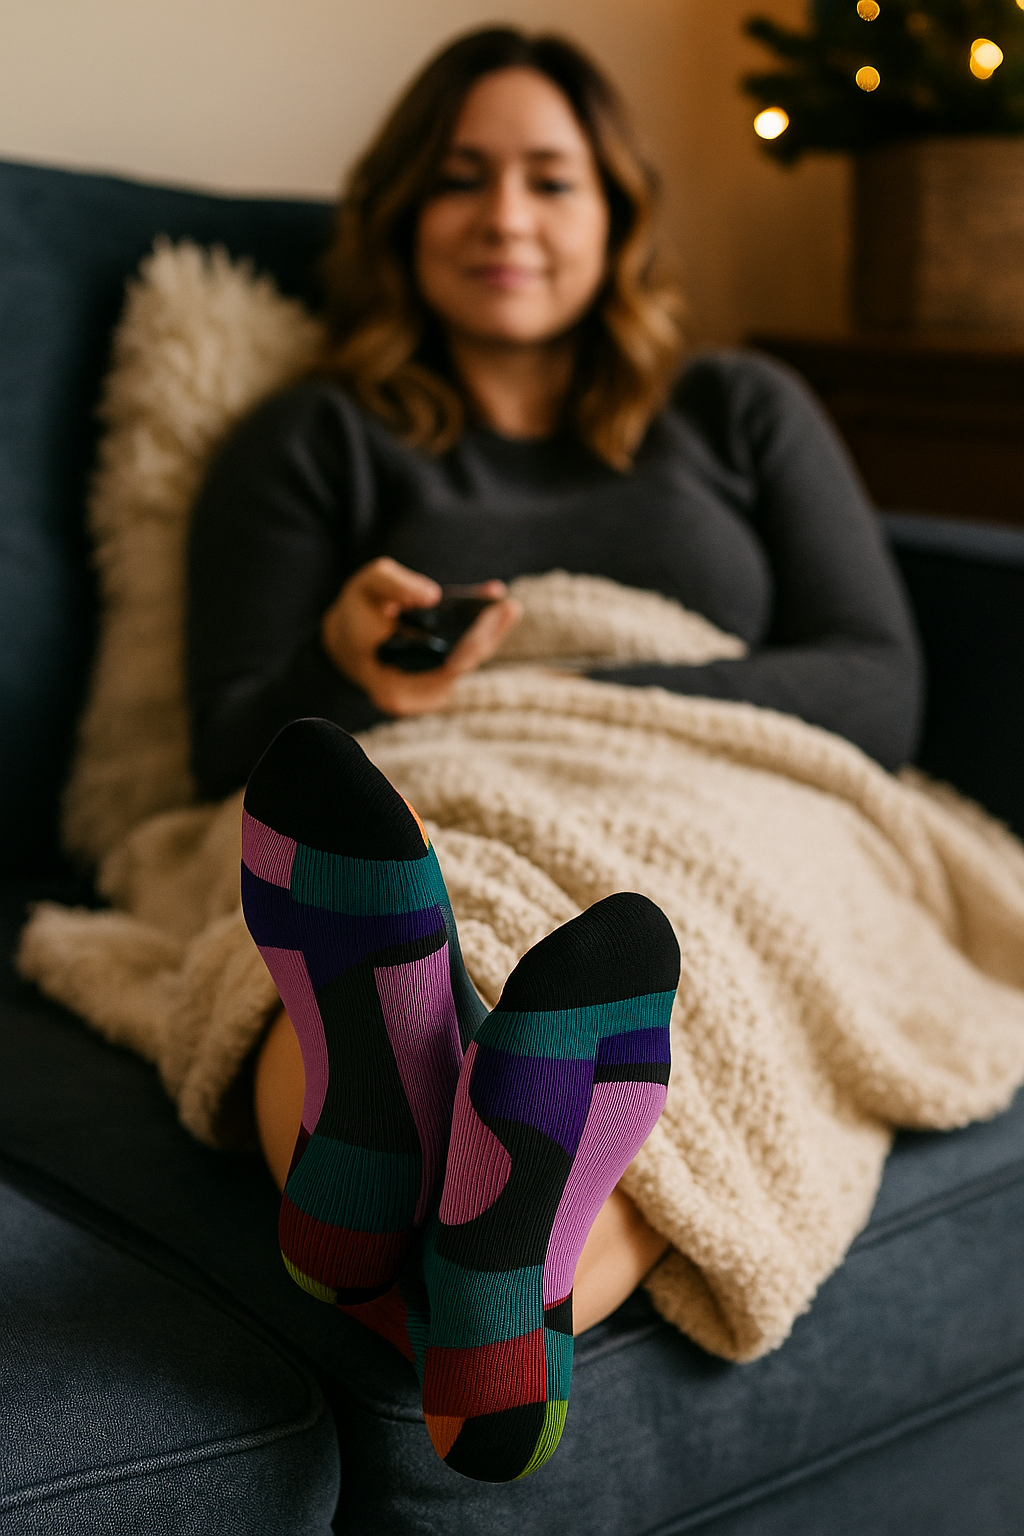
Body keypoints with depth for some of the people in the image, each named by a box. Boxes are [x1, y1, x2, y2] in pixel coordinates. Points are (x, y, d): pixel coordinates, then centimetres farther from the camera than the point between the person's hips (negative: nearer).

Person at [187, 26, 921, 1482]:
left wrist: (602, 708, -2)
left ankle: (516, 1287, -69)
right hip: (424, 837, 0)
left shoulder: (743, 414, 25)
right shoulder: (313, 442, 21)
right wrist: (348, 676, -13)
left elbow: (880, 691, 13)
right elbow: (234, 753, 12)